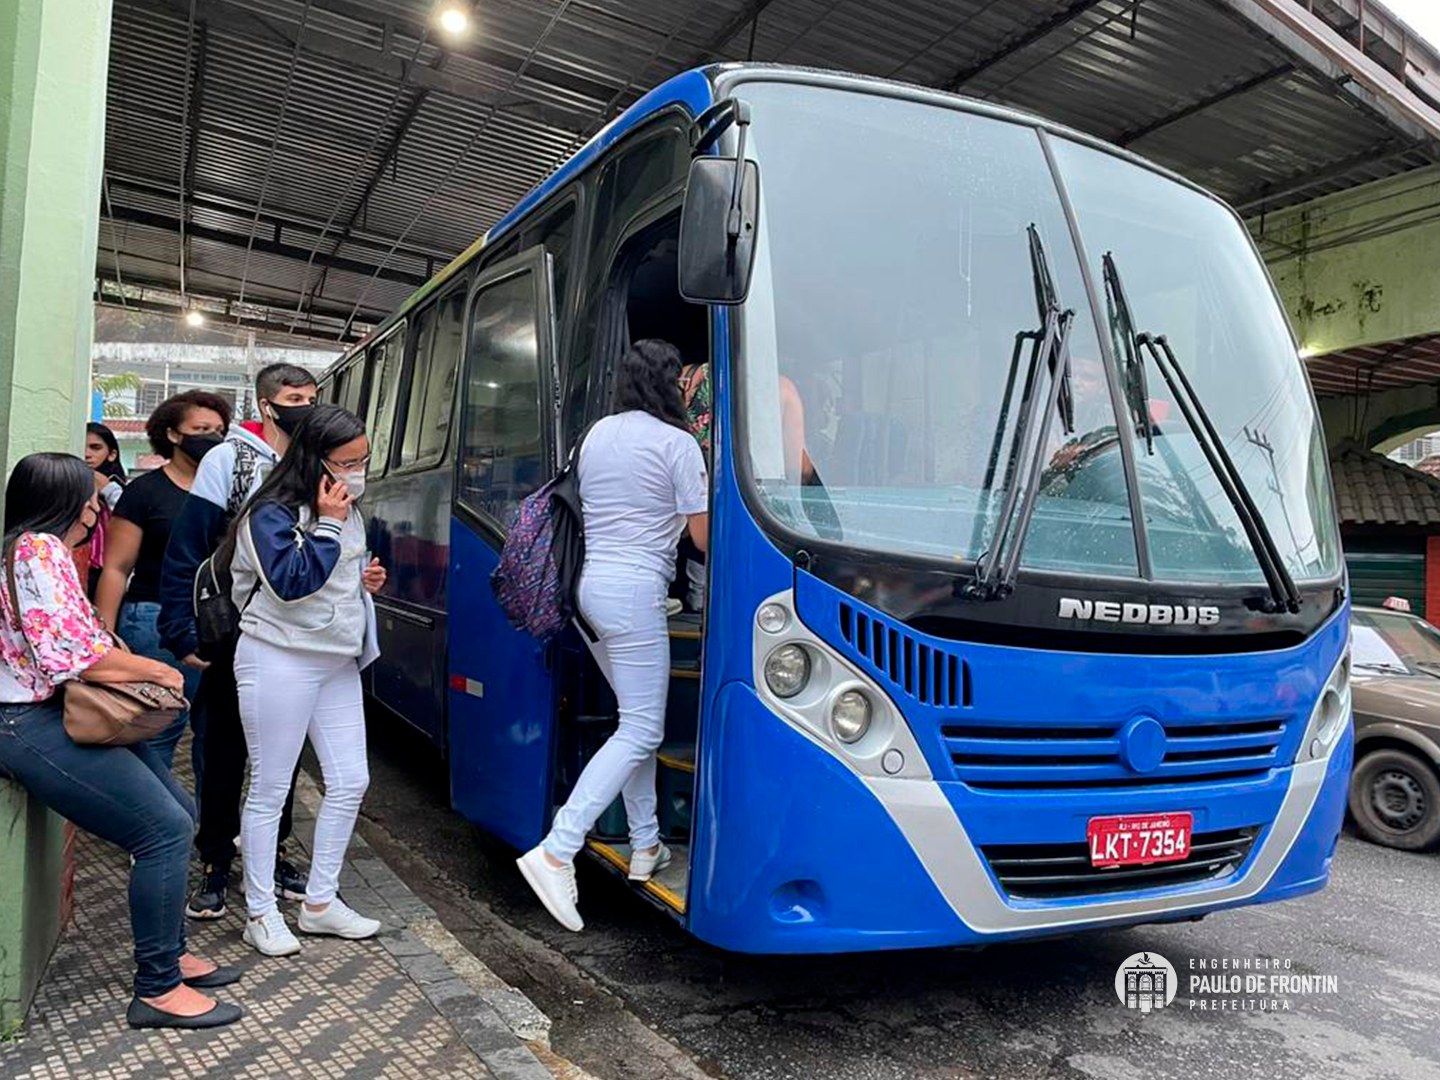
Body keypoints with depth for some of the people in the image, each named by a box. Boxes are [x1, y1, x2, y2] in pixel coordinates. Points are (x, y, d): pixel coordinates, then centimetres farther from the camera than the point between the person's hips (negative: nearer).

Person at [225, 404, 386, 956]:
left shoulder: (346, 511, 11)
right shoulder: (272, 514, -12)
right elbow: (290, 583, -23)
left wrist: (367, 580, 4)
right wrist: (327, 524, -21)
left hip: (338, 661, 8)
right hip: (280, 662, -8)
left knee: (350, 781, 8)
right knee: (270, 789, 3)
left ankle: (320, 901, 22)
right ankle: (260, 913, 18)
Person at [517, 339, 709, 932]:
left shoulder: (595, 435, 14)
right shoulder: (677, 443, -7)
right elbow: (703, 536, -6)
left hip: (592, 582, 8)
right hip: (636, 590, -8)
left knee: (637, 719, 17)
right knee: (640, 732, -4)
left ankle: (645, 845, 23)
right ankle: (556, 851, -10)